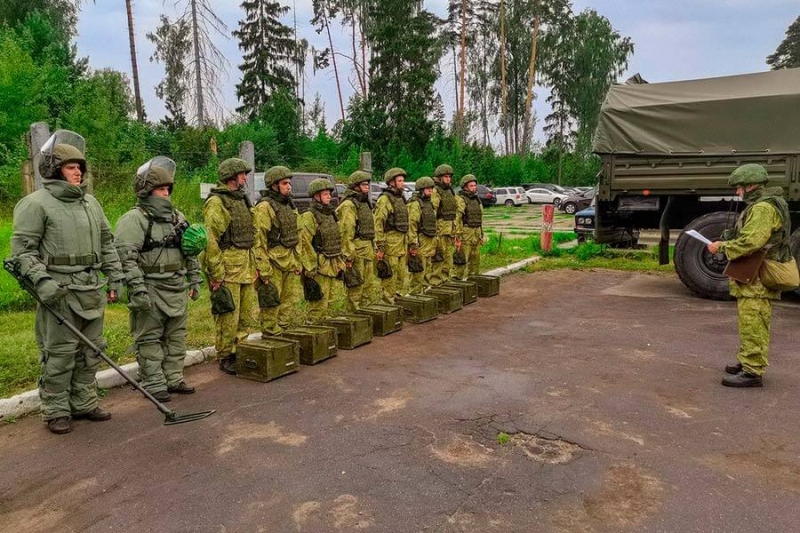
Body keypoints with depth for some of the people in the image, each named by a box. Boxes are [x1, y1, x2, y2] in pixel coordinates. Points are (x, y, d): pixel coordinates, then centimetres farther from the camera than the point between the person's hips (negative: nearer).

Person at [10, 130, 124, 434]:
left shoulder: (91, 202, 15)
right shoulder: (35, 204, -5)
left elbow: (107, 243, 18)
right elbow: (22, 248, -9)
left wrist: (116, 277, 12)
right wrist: (41, 281, -19)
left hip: (92, 291, 7)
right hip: (59, 292, -6)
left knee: (90, 352, 13)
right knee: (59, 355, 0)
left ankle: (83, 404, 26)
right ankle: (56, 412, 14)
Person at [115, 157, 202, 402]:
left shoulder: (177, 217, 14)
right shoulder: (133, 219, -9)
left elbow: (191, 252, 19)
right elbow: (126, 257, -16)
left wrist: (194, 281, 16)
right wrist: (137, 290, -21)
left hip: (177, 290, 7)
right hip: (151, 290, -7)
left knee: (176, 337, 13)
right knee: (149, 339, 2)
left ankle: (174, 379, 23)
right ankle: (154, 385, 10)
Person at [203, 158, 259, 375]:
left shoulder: (242, 200, 17)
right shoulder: (216, 203, -10)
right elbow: (210, 240, -16)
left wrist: (254, 265, 17)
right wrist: (217, 273, -19)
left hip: (245, 267, 8)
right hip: (227, 267, -8)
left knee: (249, 314, 12)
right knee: (228, 316, -1)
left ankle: (237, 353, 26)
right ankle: (225, 358, 13)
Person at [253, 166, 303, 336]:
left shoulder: (290, 206, 15)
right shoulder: (264, 207, -12)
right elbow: (259, 240, -17)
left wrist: (297, 262, 16)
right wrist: (264, 270, -20)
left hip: (290, 263, 8)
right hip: (274, 263, -8)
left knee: (291, 299, 14)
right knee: (271, 303, 0)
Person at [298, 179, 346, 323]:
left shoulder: (330, 214, 14)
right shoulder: (309, 217, -13)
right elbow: (304, 245, -19)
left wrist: (340, 263, 17)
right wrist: (310, 270, -22)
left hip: (332, 266, 8)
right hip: (319, 267, -8)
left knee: (328, 302, 16)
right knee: (318, 304, -5)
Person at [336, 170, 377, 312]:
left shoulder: (365, 202, 18)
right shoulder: (348, 205, -13)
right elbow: (346, 232, -20)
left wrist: (373, 247, 20)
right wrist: (349, 255, -23)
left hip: (367, 249, 9)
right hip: (356, 250, -9)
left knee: (368, 283, 16)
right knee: (356, 285, -3)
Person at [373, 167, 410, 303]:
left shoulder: (401, 198, 17)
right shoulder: (384, 199, -11)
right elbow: (378, 224, -17)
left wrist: (407, 241, 21)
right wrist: (380, 247, -21)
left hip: (402, 243, 9)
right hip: (390, 242, -9)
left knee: (402, 273, 14)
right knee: (389, 275, -4)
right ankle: (387, 301, 4)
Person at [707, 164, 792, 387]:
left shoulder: (763, 208, -18)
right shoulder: (764, 204, 17)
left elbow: (750, 242, -26)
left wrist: (722, 247, -13)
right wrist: (726, 245, 9)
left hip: (757, 279, -11)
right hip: (754, 276, 11)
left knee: (752, 325, -8)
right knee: (751, 325, 18)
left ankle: (752, 372, -4)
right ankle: (748, 362, 29)